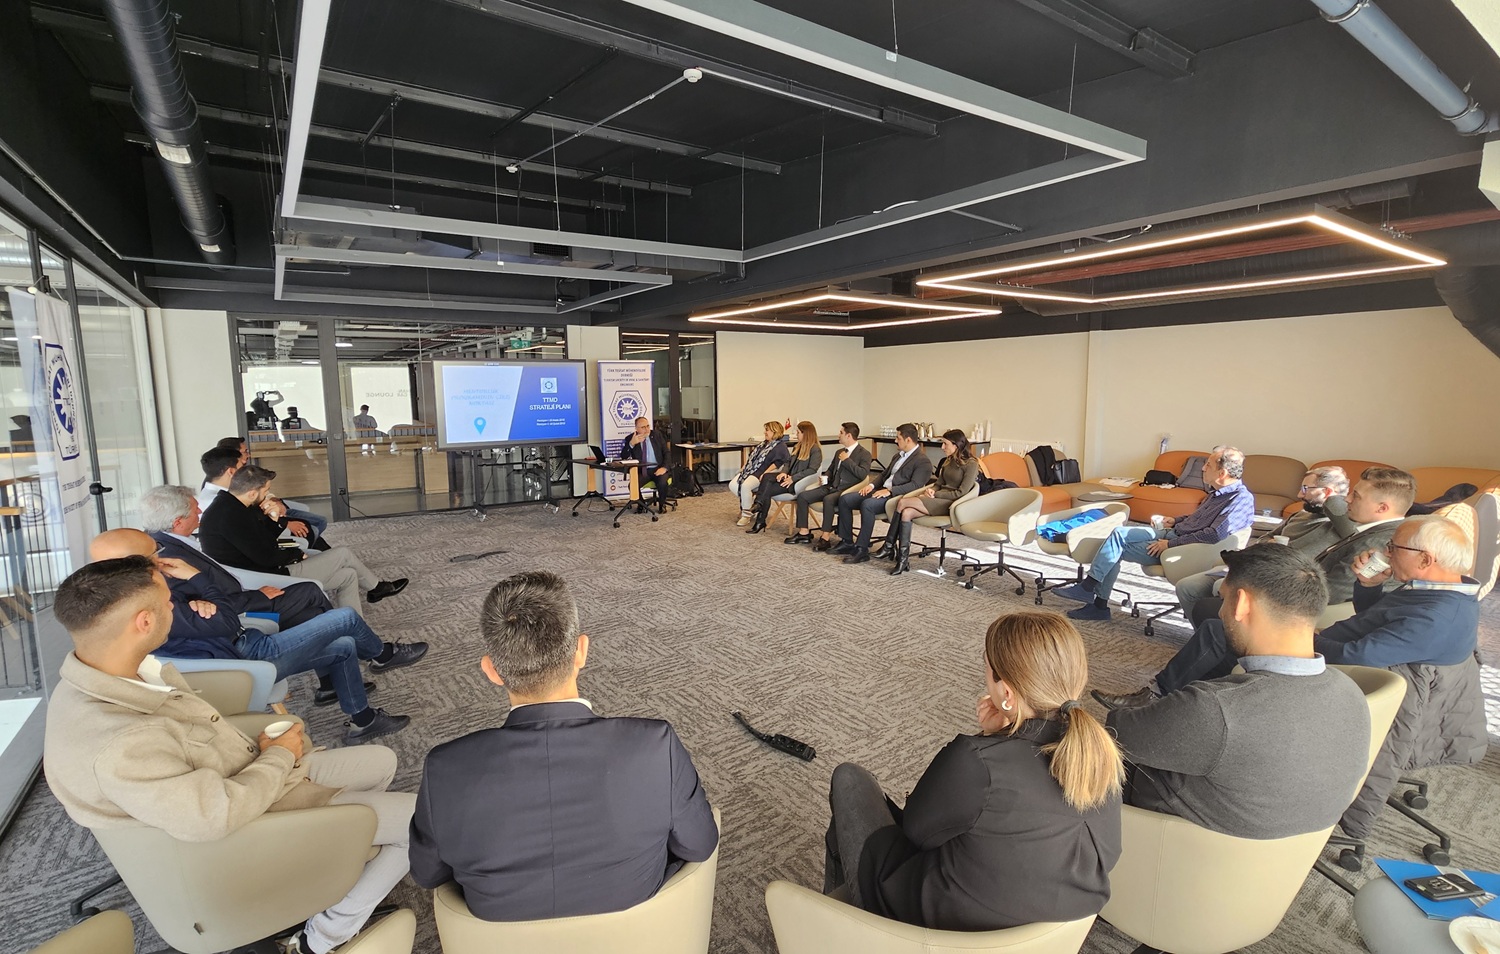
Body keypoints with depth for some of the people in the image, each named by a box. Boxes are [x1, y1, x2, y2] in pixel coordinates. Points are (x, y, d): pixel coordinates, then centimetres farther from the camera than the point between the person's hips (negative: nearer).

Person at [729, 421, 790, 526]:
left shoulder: (780, 446, -5)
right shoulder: (763, 444, 22)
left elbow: (777, 462, -17)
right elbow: (752, 456, 25)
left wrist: (764, 474, -24)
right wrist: (743, 468, 11)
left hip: (760, 474, -8)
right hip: (750, 470, 9)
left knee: (745, 486, -33)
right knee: (732, 485, -10)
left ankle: (746, 515, -17)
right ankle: (751, 502, 11)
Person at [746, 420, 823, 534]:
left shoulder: (815, 450, -8)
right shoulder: (797, 447, 19)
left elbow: (812, 470, -17)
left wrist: (792, 478, -23)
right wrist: (784, 472, -6)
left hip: (800, 482, -8)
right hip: (789, 477, 8)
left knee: (767, 490, -24)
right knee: (766, 476, -22)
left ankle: (760, 522, -19)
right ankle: (758, 504, -27)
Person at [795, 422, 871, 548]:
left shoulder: (864, 454, -2)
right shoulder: (839, 452, 22)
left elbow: (863, 474, -17)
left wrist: (847, 460, -12)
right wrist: (825, 478, 9)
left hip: (846, 490, -8)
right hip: (831, 486, 8)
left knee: (828, 499, -38)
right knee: (802, 496, -9)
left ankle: (825, 538, -32)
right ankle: (803, 533, -6)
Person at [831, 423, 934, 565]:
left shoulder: (923, 461, -8)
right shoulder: (899, 455, 21)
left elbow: (915, 485, -20)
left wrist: (890, 491, -26)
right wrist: (872, 485, 7)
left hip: (896, 496, -9)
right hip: (882, 490, 9)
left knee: (867, 505, -35)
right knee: (844, 499, -4)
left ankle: (862, 550, -28)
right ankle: (847, 542, 2)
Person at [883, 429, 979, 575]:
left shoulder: (971, 464, -5)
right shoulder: (948, 461, 20)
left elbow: (961, 493, -12)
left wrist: (935, 494, -12)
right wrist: (930, 490, -3)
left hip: (951, 504, -7)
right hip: (939, 499, 8)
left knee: (902, 502, -22)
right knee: (906, 513, -24)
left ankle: (889, 547, -12)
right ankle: (903, 559, -24)